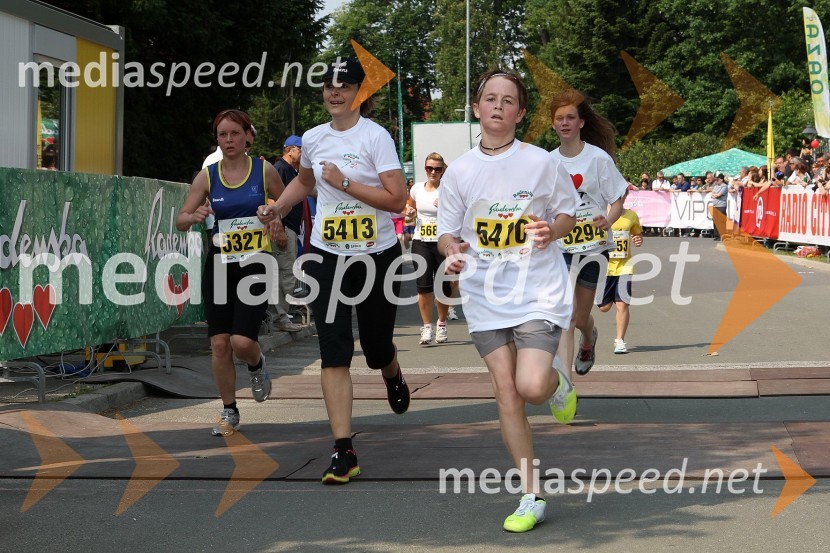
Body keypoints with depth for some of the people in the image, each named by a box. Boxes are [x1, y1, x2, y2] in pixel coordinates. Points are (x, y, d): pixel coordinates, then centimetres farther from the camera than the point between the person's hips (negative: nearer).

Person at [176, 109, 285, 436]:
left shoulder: (264, 171, -2)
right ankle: (229, 412, 19)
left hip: (254, 264, -2)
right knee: (219, 344, 1)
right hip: (219, 264, 2)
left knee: (242, 342, -14)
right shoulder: (207, 176, 2)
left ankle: (257, 365, 24)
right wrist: (194, 217, -19)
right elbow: (180, 221, 3)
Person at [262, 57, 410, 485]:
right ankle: (343, 451, -9)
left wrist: (344, 182, -20)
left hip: (378, 255, -3)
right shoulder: (313, 139, 6)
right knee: (334, 352, -8)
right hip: (327, 257, 3)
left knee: (376, 348, 10)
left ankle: (392, 376, 50)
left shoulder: (375, 137, -10)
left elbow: (397, 199, -18)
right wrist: (278, 208, 12)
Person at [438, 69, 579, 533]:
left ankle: (559, 383, 21)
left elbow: (569, 212, 7)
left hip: (539, 291, -2)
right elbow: (447, 231, 9)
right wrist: (452, 251, -14)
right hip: (485, 297, 2)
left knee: (531, 386, -18)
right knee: (506, 394, 0)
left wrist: (552, 230, -14)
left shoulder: (541, 162, -4)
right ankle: (532, 498, 10)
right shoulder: (460, 171, 2)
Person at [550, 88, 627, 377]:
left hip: (593, 246, -1)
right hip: (559, 248, 1)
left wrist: (607, 221, -23)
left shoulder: (598, 157, -7)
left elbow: (617, 202, -5)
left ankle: (588, 340, 50)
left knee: (581, 318, 12)